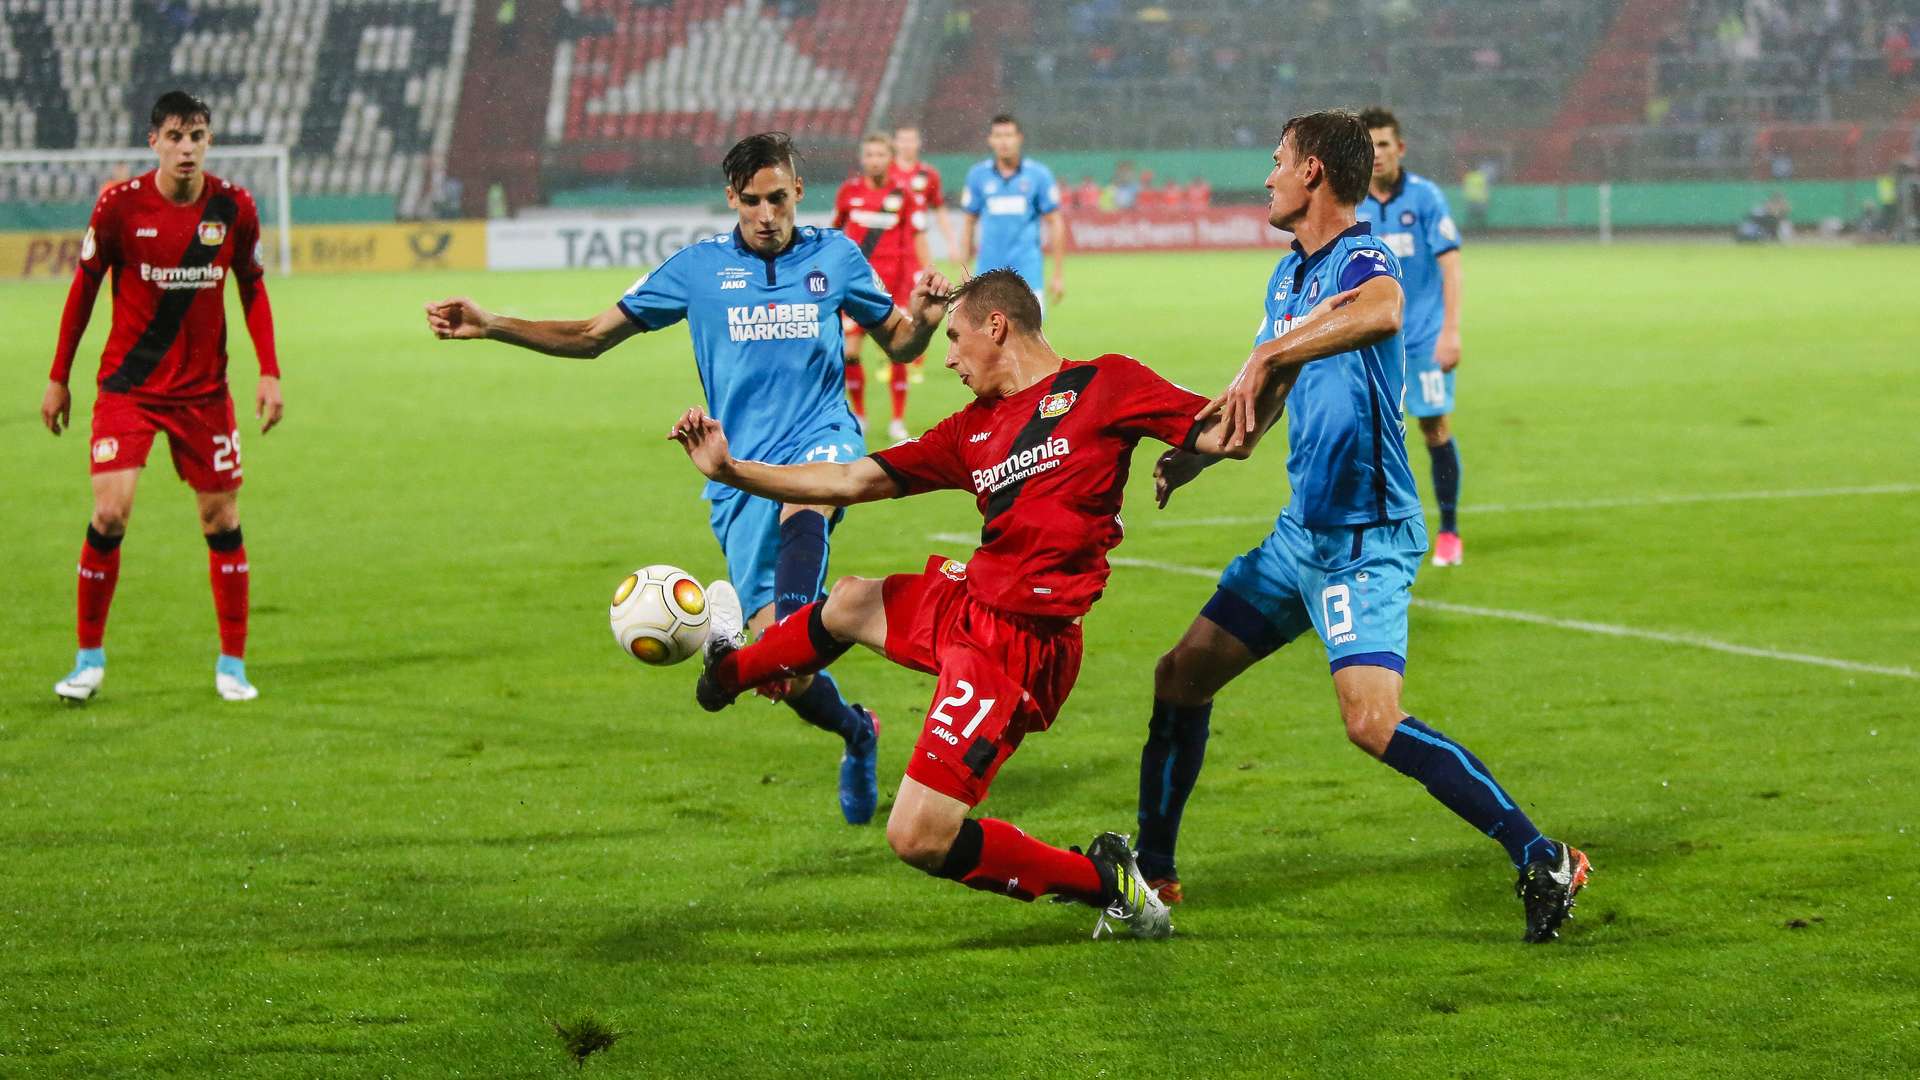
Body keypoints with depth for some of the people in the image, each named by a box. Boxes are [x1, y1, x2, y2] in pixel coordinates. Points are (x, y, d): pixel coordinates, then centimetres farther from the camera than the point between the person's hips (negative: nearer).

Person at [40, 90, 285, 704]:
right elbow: (84, 287, 0)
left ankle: (232, 664, 14)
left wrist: (269, 373, -1)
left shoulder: (234, 207, -5)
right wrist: (58, 378, 2)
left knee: (222, 521, 2)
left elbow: (252, 289, 8)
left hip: (204, 389, 2)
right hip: (127, 387, -2)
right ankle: (89, 656, 3)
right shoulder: (120, 205, -11)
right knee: (110, 514, -13)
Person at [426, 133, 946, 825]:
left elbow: (900, 345, 19)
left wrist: (926, 318, -6)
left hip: (824, 438, -1)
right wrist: (490, 325, 1)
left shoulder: (834, 257, 9)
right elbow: (592, 336, 13)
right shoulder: (700, 268, 9)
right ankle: (856, 735, 21)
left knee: (802, 507, -41)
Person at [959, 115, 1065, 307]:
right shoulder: (978, 175, 5)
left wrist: (1058, 275, 1)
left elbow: (1055, 224, 3)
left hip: (1028, 269, -1)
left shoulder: (1039, 174, 0)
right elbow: (969, 224, 11)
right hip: (988, 268, 2)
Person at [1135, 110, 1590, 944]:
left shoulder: (1361, 258, -15)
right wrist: (1190, 456, 8)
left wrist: (1267, 356, -46)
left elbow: (1384, 312, -42)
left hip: (1364, 538, -9)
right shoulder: (1288, 275, 15)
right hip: (1302, 529, 9)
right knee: (1180, 676, 12)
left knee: (1373, 724, -22)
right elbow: (1258, 406, 25)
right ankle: (1150, 869, 26)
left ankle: (1541, 859, -15)